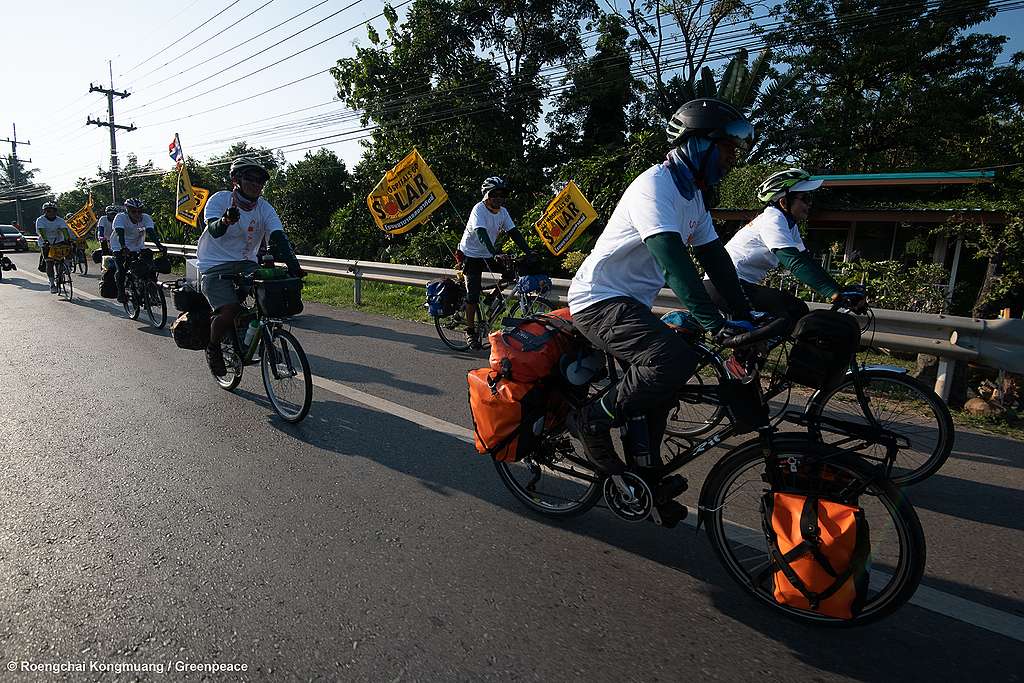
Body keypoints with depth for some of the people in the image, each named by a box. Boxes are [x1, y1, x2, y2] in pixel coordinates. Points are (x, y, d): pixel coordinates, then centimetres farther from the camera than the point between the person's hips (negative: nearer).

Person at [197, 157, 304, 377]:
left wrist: (292, 263, -30)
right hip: (215, 266, -4)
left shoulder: (264, 208, 1)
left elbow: (278, 237, -13)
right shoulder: (220, 199, -8)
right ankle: (213, 348, 9)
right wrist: (225, 220, -50)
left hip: (245, 264, 4)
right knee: (230, 311, -24)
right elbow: (214, 231, -26)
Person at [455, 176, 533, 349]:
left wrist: (529, 253, -18)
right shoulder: (479, 209, -21)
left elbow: (514, 232, -6)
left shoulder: (503, 212, -2)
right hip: (471, 255, -6)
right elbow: (482, 233, -36)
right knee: (473, 294, -10)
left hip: (488, 255, 6)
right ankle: (470, 331, 4)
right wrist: (496, 253, -49)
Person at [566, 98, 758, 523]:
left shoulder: (694, 197, 13)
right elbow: (673, 260, -31)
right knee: (674, 360, -30)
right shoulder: (656, 185, -18)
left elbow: (716, 259, 10)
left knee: (659, 387, 12)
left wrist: (747, 316, 3)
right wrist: (713, 322, -37)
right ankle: (592, 422, -10)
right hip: (599, 300, -10)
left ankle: (646, 481, 30)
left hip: (631, 304, 10)